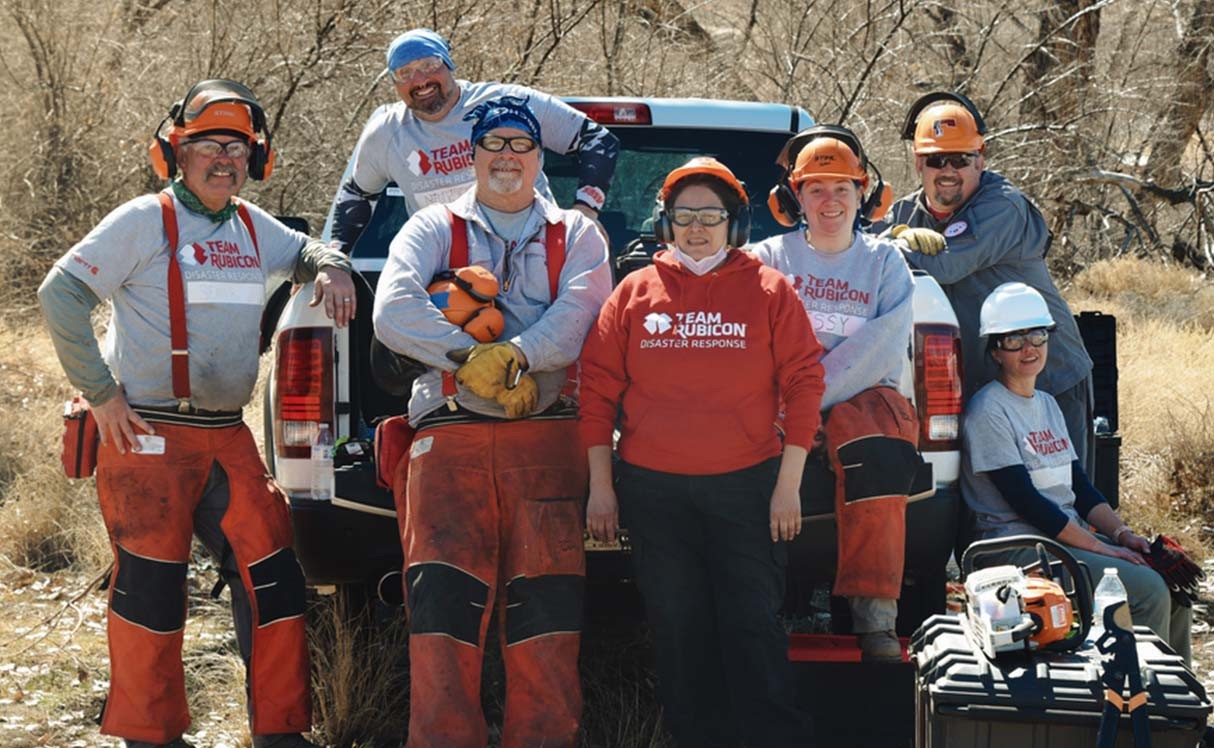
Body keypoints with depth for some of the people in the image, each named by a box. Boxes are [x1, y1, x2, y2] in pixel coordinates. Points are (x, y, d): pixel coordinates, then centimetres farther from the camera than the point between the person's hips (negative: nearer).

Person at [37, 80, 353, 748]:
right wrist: (100, 394, -11)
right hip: (147, 435, -6)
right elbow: (61, 295, -9)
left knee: (270, 573, 1)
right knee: (150, 585, -4)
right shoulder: (144, 222, -6)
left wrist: (329, 267, 8)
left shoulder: (253, 228, 13)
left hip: (227, 436, 6)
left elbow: (304, 250, 34)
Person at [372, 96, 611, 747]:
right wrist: (474, 358, -12)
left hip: (546, 440, 0)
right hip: (449, 438, 0)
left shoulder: (575, 235, 17)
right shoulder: (434, 229, 16)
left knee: (547, 619, -6)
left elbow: (581, 317, -2)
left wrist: (510, 356, -17)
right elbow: (392, 313, -2)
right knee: (444, 607, -10)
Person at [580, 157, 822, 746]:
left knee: (754, 628, -2)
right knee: (678, 632, 5)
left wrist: (788, 484, -4)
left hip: (747, 486, -2)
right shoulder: (633, 293, 8)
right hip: (654, 492, 2)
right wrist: (601, 487, 3)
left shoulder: (768, 291, 5)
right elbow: (598, 391, 8)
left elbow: (803, 383, 2)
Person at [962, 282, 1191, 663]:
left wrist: (1122, 533, -1)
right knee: (1148, 590, -23)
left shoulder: (1047, 404, 17)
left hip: (1071, 535, 9)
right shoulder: (988, 412, -11)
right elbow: (1025, 502, -17)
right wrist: (1102, 548, -17)